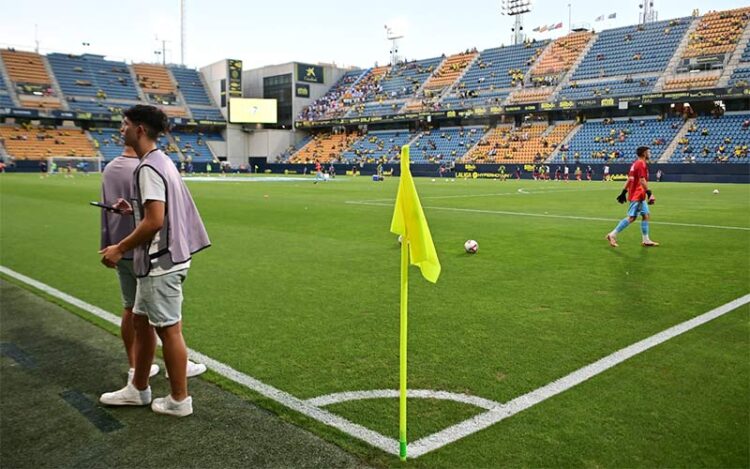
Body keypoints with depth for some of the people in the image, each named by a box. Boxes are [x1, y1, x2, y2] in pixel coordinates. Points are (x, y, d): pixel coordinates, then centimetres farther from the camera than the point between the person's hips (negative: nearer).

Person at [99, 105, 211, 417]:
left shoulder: (148, 167, -17)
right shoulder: (161, 161, 13)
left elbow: (154, 221, -24)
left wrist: (120, 248, -14)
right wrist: (134, 209, 13)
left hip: (161, 262, -10)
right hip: (161, 259, 10)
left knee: (168, 329, 1)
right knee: (141, 321, 19)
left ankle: (179, 400, 14)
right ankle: (138, 389, 33)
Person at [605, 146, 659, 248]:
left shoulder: (635, 164, 16)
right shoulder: (642, 164, -13)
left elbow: (629, 179, 17)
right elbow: (642, 180, -22)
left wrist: (624, 192, 19)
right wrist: (649, 192, -22)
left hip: (639, 196, 10)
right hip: (637, 195, -10)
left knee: (646, 215, 10)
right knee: (631, 217, -9)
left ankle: (646, 240, 12)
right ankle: (612, 235, -6)